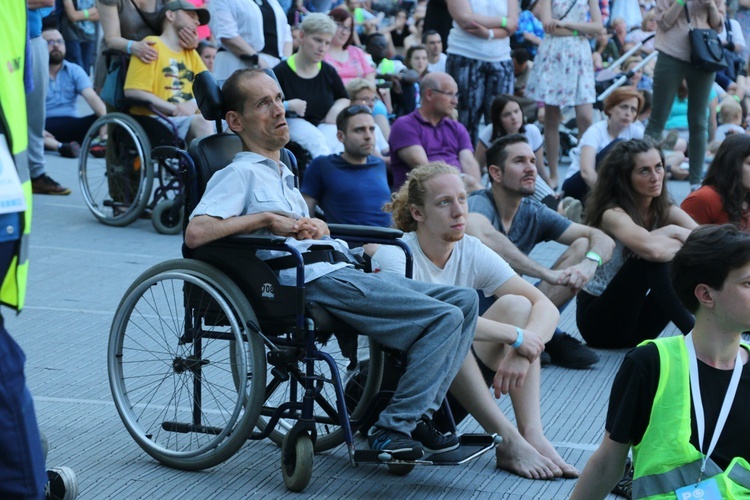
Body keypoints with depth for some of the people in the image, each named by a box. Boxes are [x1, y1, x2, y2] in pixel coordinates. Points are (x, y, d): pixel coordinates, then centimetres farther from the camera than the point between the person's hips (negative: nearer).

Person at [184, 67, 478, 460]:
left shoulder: (282, 173, 27)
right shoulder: (241, 173, -2)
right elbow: (196, 233, -18)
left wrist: (315, 227, 8)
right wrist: (266, 218, -13)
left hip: (344, 271, 10)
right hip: (317, 281, -10)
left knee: (464, 300, 1)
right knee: (444, 318, -20)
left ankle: (419, 413, -3)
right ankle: (393, 428, -16)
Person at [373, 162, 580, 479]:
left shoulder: (472, 253, -1)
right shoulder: (393, 256, -17)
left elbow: (546, 307, -8)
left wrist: (522, 353, -28)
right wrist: (515, 336, -31)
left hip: (452, 394, 6)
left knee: (515, 304, -13)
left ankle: (532, 434, -25)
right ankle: (507, 443, -30)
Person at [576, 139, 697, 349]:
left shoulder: (666, 212, 0)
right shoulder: (613, 214, -20)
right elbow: (652, 248, -40)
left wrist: (674, 232, -29)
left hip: (637, 320, 6)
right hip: (598, 320, -6)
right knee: (652, 260, -30)